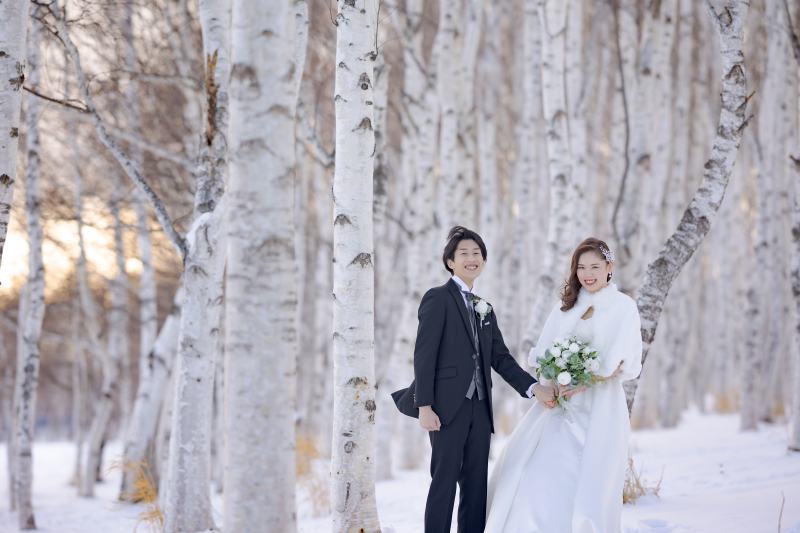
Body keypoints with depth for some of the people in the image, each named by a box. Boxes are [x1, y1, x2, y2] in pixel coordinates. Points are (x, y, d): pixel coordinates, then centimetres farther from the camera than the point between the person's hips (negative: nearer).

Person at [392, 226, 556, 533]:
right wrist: (424, 406, -16)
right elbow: (423, 354, -8)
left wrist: (534, 388, 1)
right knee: (445, 482, -6)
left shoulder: (484, 309, 19)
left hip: (480, 407, 7)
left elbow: (501, 358, 15)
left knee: (476, 486, 6)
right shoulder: (439, 299, -2)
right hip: (449, 407, -7)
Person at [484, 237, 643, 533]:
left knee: (587, 483, -7)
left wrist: (586, 381, -18)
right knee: (533, 472, -4)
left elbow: (624, 360, -7)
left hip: (599, 406, -4)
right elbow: (544, 354, 11)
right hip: (560, 406, 4)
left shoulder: (622, 306, 2)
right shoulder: (566, 306, 15)